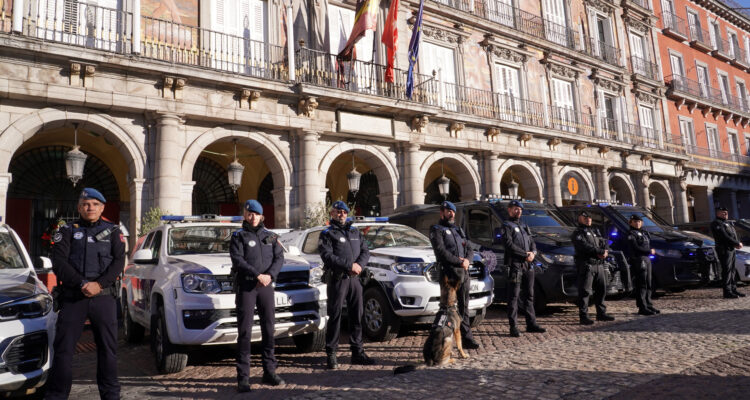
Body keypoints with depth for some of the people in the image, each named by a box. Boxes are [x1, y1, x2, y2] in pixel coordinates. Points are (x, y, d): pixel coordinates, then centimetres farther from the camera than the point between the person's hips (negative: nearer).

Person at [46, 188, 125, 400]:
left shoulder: (113, 231, 11)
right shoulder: (67, 231, 10)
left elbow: (119, 262, 1)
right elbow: (59, 262, -1)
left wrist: (99, 284, -14)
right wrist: (82, 284, -14)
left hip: (104, 296, 0)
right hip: (72, 296, 0)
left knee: (108, 347, 4)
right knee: (63, 347, 1)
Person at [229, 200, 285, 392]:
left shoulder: (271, 236, 14)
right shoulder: (238, 236, 3)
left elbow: (279, 258, 4)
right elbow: (237, 260, -10)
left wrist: (270, 275, -13)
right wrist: (258, 275, -18)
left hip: (266, 286, 4)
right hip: (245, 286, -3)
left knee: (268, 329, 7)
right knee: (244, 331, -3)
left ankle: (269, 372, 18)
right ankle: (243, 378, 2)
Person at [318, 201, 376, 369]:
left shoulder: (355, 232, 18)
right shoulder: (327, 234, 1)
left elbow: (365, 251, 11)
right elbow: (327, 256, -13)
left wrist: (359, 264, -10)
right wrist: (350, 265, -18)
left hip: (354, 278, 5)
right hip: (337, 279, -5)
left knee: (357, 316, 8)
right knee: (335, 316, -2)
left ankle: (357, 352, 17)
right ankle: (331, 354, 7)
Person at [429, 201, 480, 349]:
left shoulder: (459, 230, 24)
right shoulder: (437, 230, 1)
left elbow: (469, 250, 17)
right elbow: (441, 251, -13)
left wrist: (467, 260, -5)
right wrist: (459, 262, -15)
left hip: (464, 273, 7)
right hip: (448, 273, -7)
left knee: (464, 306, 10)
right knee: (446, 306, -6)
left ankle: (466, 338, 16)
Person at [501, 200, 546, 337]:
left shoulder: (524, 226, 22)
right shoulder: (506, 226, -2)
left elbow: (532, 242, 18)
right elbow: (509, 245, -14)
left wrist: (533, 253, -4)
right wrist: (525, 254, -15)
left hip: (528, 265, 8)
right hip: (515, 264, -7)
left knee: (528, 295, 12)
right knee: (514, 296, -5)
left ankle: (531, 324, 20)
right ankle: (513, 327, -2)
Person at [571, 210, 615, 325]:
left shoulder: (595, 231, 24)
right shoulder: (578, 232, -1)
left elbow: (603, 243, 15)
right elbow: (584, 246, -16)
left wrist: (604, 252, -7)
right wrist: (600, 252, -15)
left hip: (599, 264, 8)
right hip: (586, 265, -8)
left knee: (601, 289, 12)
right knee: (585, 291, -7)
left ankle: (601, 313, 22)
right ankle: (583, 316, -5)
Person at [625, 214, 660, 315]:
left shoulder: (643, 233, 21)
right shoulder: (631, 234, -6)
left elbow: (649, 245, 22)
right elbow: (636, 248, -14)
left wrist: (651, 251, 1)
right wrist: (650, 251, -8)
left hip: (647, 259, 9)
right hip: (638, 260, -9)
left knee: (648, 284, 13)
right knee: (641, 285, -9)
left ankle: (648, 305, 21)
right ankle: (642, 308, -8)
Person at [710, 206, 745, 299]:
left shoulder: (728, 223, 24)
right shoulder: (716, 223, -8)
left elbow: (734, 235, 18)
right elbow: (725, 237, -16)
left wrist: (738, 243, -1)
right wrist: (737, 243, -14)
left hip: (732, 249, 10)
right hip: (724, 250, -10)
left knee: (732, 270, 12)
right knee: (726, 270, -10)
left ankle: (733, 289, 18)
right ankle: (727, 292, -8)